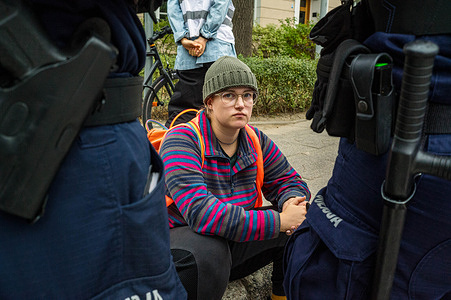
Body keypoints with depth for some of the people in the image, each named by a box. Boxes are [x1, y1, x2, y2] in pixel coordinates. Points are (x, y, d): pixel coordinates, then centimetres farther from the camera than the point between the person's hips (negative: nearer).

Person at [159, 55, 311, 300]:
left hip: (235, 242, 6)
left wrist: (291, 203, -18)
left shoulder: (256, 141, -1)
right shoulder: (182, 141, -21)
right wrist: (279, 221, -33)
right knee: (208, 252, -38)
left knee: (303, 223, -6)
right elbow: (200, 212, -33)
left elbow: (287, 180, 8)